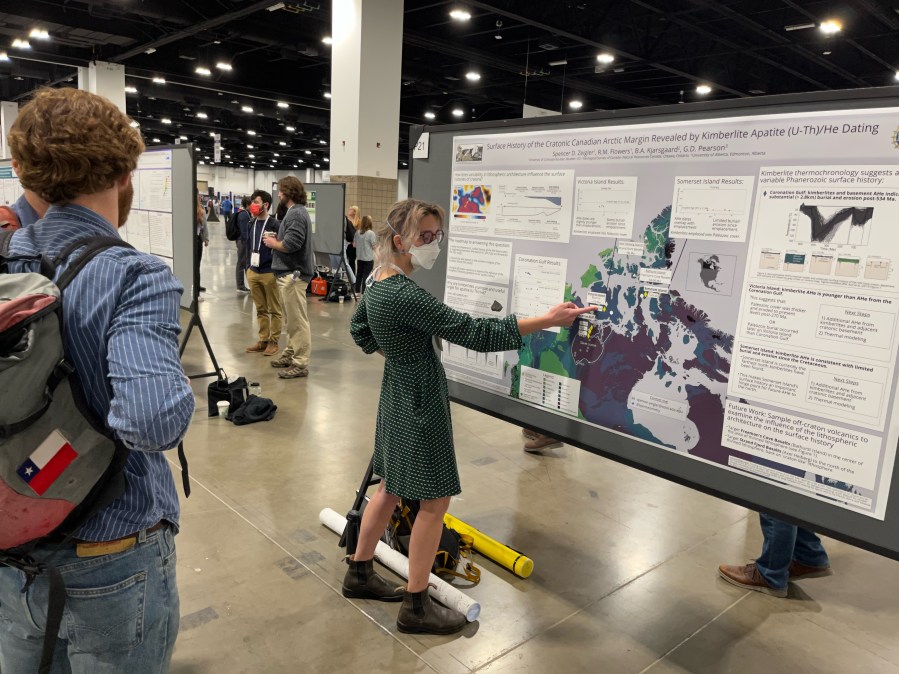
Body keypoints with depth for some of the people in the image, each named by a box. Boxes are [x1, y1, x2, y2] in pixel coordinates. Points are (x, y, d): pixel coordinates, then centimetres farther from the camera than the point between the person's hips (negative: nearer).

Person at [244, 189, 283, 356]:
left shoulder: (274, 225, -12)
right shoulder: (251, 224, 9)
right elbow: (247, 244, 18)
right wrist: (249, 266, 12)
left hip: (269, 273, -7)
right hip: (253, 272, 7)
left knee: (274, 310, 5)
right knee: (260, 309, 14)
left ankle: (273, 341, 12)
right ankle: (263, 340, 22)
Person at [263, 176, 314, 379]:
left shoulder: (296, 214, -16)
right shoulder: (295, 212, 18)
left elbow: (290, 244, -24)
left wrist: (273, 243, -7)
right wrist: (276, 238, 4)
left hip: (293, 274, -11)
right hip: (289, 272, 11)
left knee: (297, 321, -7)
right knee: (291, 320, 18)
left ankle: (301, 364, -3)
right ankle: (290, 354, 28)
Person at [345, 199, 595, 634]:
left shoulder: (379, 283, 2)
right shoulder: (405, 295, -27)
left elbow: (359, 329, 19)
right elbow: (472, 333, -29)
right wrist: (547, 320, -27)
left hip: (398, 396, 10)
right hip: (419, 403, -10)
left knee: (391, 488, 22)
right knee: (434, 501, 3)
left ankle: (359, 574, 39)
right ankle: (415, 608, 17)